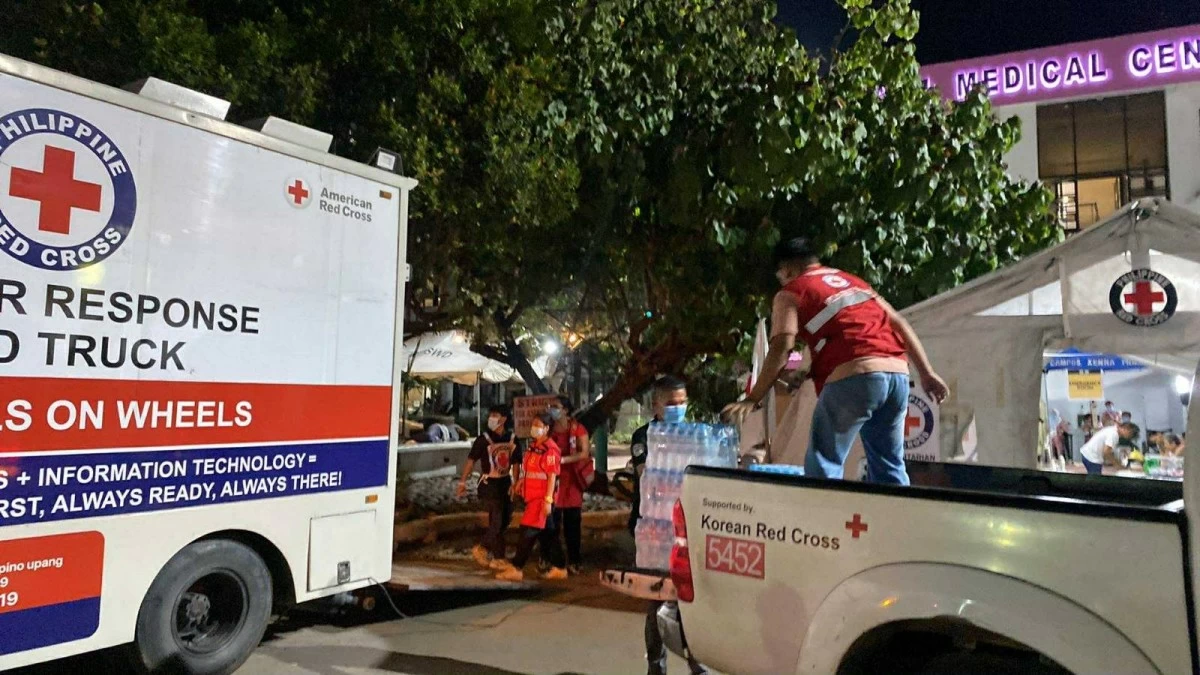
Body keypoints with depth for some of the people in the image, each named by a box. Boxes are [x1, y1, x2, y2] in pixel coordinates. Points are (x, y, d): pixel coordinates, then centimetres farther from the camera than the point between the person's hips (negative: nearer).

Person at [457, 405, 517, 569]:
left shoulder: (512, 439, 2)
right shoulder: (484, 438, -10)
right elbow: (471, 461, -8)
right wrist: (462, 483, -12)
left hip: (505, 483, 6)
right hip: (488, 484, -6)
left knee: (505, 520, 10)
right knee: (497, 521, -8)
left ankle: (482, 549, 27)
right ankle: (499, 558, 7)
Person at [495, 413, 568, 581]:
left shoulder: (550, 449, -15)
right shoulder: (532, 446, 12)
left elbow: (552, 476, -18)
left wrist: (548, 499, -20)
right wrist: (519, 484, 16)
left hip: (542, 498, -9)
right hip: (532, 496, 9)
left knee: (528, 531, -4)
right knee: (547, 532, 13)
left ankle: (516, 568, 3)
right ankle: (558, 568, 21)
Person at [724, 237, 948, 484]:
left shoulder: (791, 293, 9)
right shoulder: (854, 281, 29)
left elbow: (781, 349, -4)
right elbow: (900, 324, 23)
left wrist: (753, 399, -5)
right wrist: (927, 373, 22)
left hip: (853, 376, -6)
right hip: (897, 373, 7)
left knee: (823, 465, 1)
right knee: (889, 467, 14)